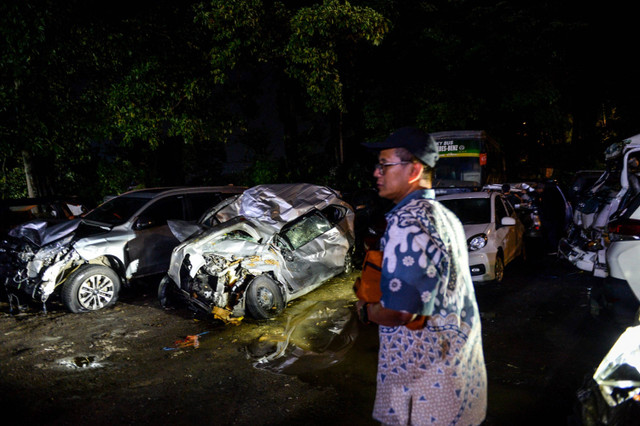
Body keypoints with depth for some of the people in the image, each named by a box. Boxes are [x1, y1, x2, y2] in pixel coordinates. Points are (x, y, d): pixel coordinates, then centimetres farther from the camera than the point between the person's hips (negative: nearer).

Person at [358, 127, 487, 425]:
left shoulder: (407, 222, -24)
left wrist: (365, 310, -8)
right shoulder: (444, 215, 8)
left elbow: (398, 312, -28)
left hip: (425, 375, -9)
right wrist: (372, 286, 13)